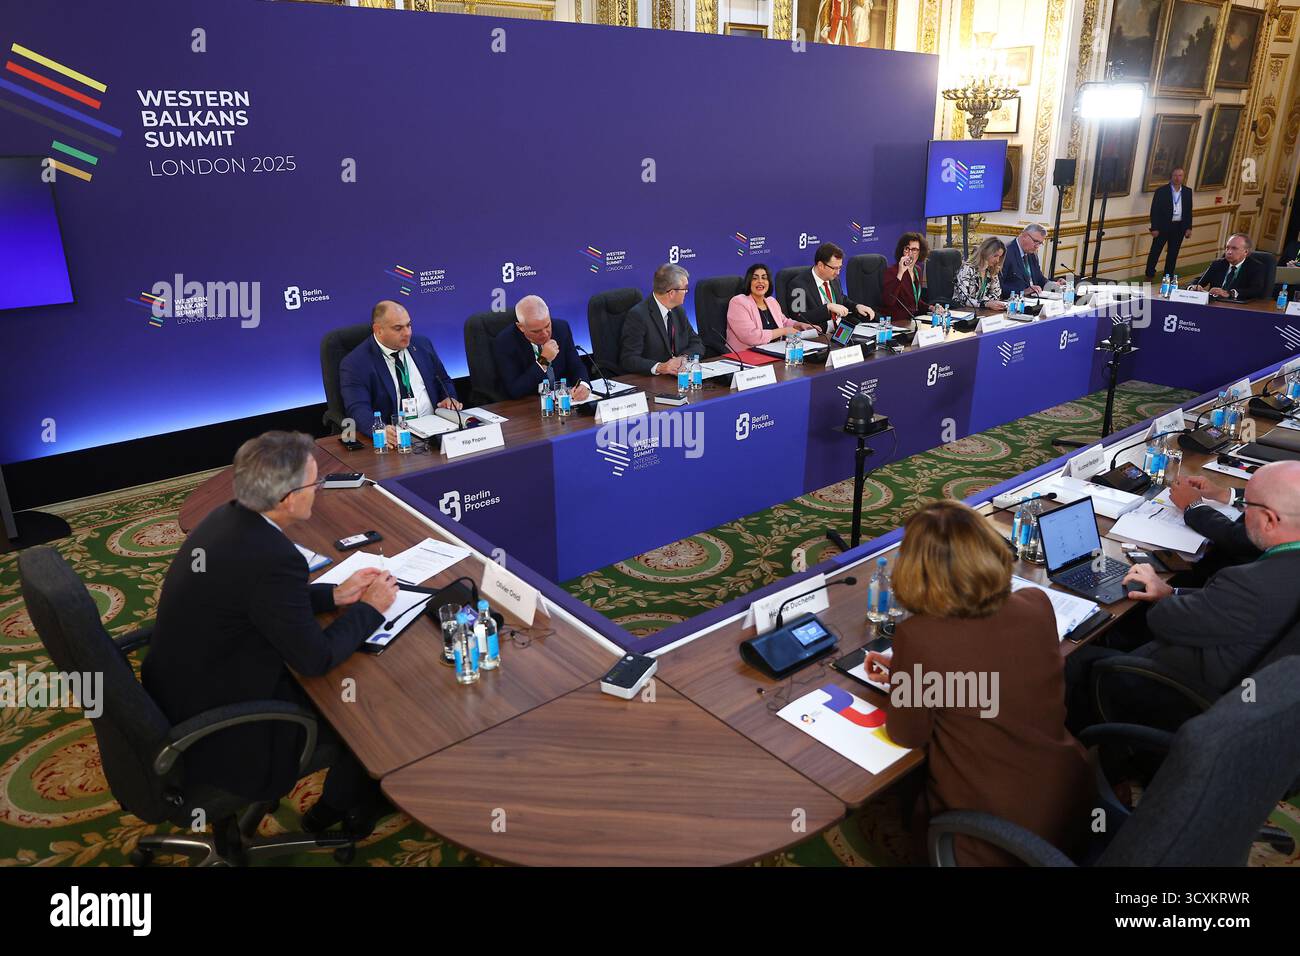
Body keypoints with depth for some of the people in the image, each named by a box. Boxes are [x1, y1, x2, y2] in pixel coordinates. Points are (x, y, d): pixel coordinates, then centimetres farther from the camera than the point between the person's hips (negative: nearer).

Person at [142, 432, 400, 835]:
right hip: (216, 738, -8)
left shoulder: (227, 519, -5)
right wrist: (370, 608, -7)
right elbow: (315, 658, -22)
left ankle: (338, 801, 38)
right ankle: (344, 805, 38)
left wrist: (335, 594, 6)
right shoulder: (273, 558, -32)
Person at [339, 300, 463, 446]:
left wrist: (449, 398, 0)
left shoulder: (422, 344, 13)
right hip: (395, 436, -4)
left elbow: (443, 381, 24)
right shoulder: (355, 363, -4)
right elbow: (358, 409, -16)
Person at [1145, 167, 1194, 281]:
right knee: (1155, 251, 1)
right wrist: (1154, 228, -13)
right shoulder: (1161, 191, -7)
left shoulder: (1187, 191, 5)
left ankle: (1168, 277, 20)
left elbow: (1189, 211, 9)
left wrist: (1188, 228, 4)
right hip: (1163, 226, -4)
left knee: (1173, 253, 10)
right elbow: (1154, 211, -8)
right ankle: (1150, 276, 13)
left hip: (1179, 227, 4)